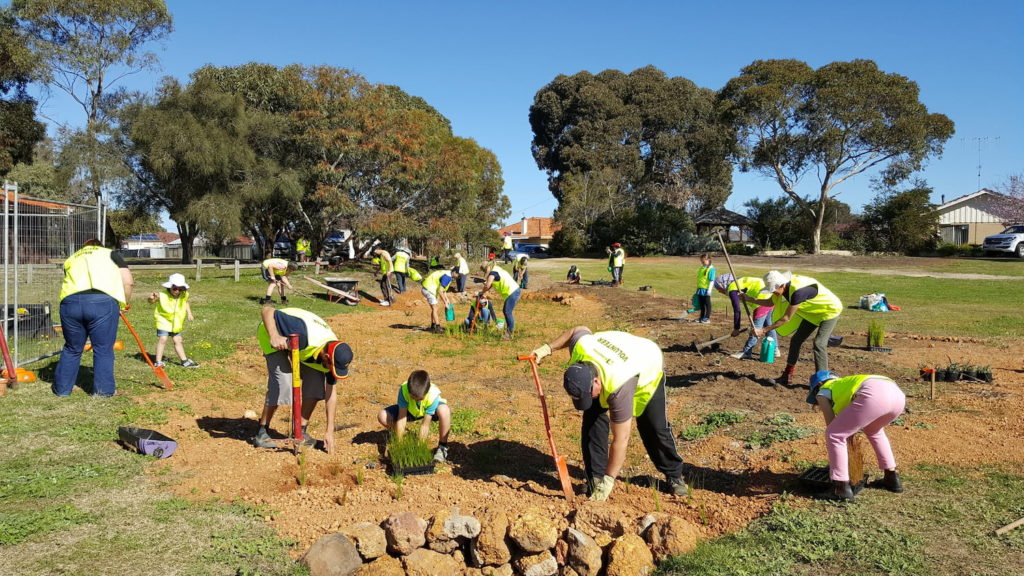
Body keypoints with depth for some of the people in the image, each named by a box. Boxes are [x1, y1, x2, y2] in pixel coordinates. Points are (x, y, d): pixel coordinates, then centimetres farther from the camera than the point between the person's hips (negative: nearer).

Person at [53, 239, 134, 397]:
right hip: (103, 301, -3)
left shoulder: (71, 258, 31)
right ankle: (103, 390, 15)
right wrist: (124, 304, 23)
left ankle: (62, 388, 29)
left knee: (72, 349, 19)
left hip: (70, 301, 3)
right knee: (103, 349, 9)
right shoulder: (110, 254, 21)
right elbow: (128, 281, 10)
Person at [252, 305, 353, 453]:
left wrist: (329, 431, -13)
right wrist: (274, 336, -54)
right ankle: (262, 434, -5)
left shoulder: (333, 355, -22)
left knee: (316, 382, -10)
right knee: (282, 383, -21)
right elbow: (267, 310, -39)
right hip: (273, 332, -5)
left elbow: (330, 393, -13)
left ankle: (301, 431, 3)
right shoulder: (304, 335, -43)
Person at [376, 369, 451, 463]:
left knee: (444, 411, -38)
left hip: (428, 410, -2)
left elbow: (425, 425, -32)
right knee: (382, 416, -22)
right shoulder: (404, 389, -35)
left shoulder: (433, 394, -37)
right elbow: (401, 417, -28)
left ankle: (442, 446, -16)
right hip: (410, 410, 2)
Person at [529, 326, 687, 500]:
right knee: (593, 419, -12)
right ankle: (595, 477, -2)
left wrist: (608, 482, -36)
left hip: (647, 371, -5)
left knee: (655, 428, -4)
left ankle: (674, 475, 20)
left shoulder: (618, 387, -48)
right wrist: (548, 348, -9)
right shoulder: (580, 346, -36)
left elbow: (621, 439, -41)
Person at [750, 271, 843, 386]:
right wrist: (750, 299, -4)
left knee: (819, 343, -21)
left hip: (830, 309, -9)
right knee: (796, 340, 6)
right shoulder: (784, 287, -11)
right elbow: (770, 302, 7)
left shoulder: (798, 291, -37)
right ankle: (787, 376, 14)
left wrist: (764, 330, -28)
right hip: (813, 312, 9)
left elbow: (786, 318, -32)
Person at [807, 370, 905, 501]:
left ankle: (841, 489, 6)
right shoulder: (845, 384, 41)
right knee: (873, 430, 36)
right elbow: (849, 426, 45)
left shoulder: (822, 393, 24)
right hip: (897, 394, 8)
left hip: (875, 396, -8)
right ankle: (892, 478, 39)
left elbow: (833, 429, 23)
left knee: (833, 435, 6)